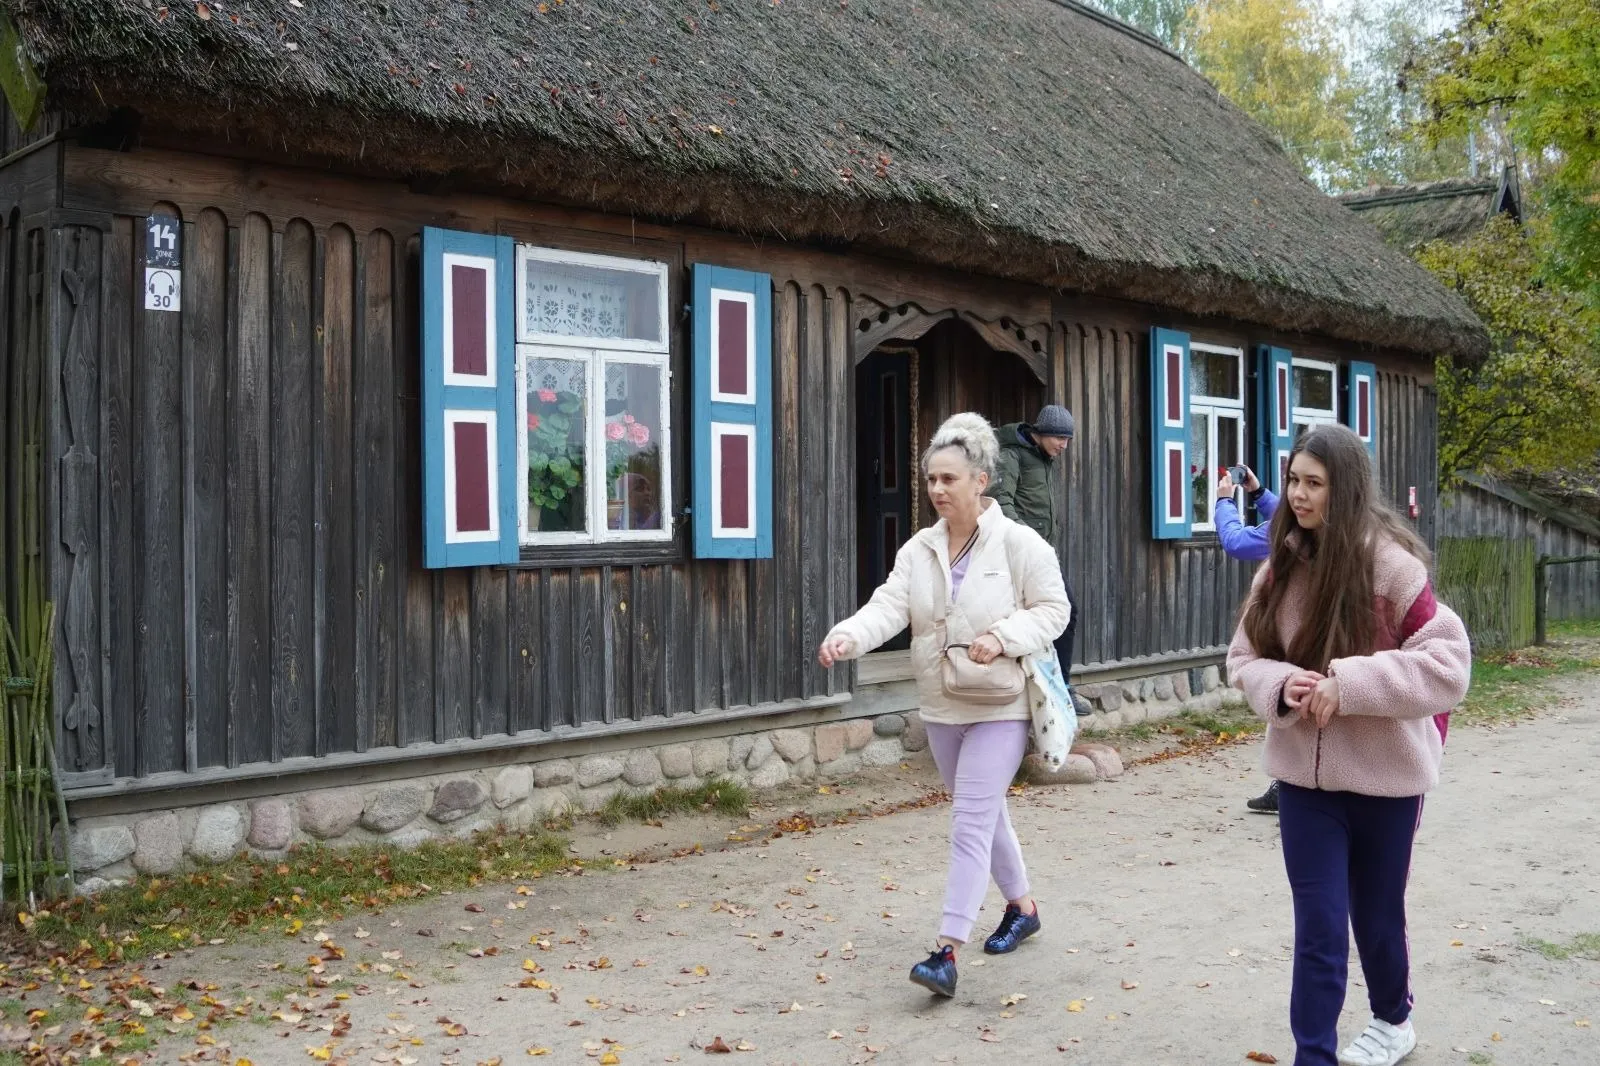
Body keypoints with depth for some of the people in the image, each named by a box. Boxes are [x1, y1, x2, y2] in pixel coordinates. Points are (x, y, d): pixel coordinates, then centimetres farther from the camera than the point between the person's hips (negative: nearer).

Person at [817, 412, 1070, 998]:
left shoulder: (1019, 543, -10)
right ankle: (1022, 907, 42)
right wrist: (846, 637, -29)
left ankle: (947, 950, -11)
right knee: (985, 816, 21)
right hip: (941, 708, 6)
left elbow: (1052, 609, -7)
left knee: (971, 825, -11)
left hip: (998, 708, -6)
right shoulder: (919, 549, 3)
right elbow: (888, 605, -10)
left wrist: (1003, 637, -23)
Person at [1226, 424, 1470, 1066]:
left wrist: (1347, 683, -27)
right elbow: (1245, 657, 5)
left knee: (1376, 912, 18)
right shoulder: (1284, 565, -2)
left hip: (1385, 773, -2)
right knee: (1318, 924, 0)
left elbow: (1449, 665, -19)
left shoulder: (1392, 565, -16)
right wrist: (1281, 687, -17)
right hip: (1304, 773, 2)